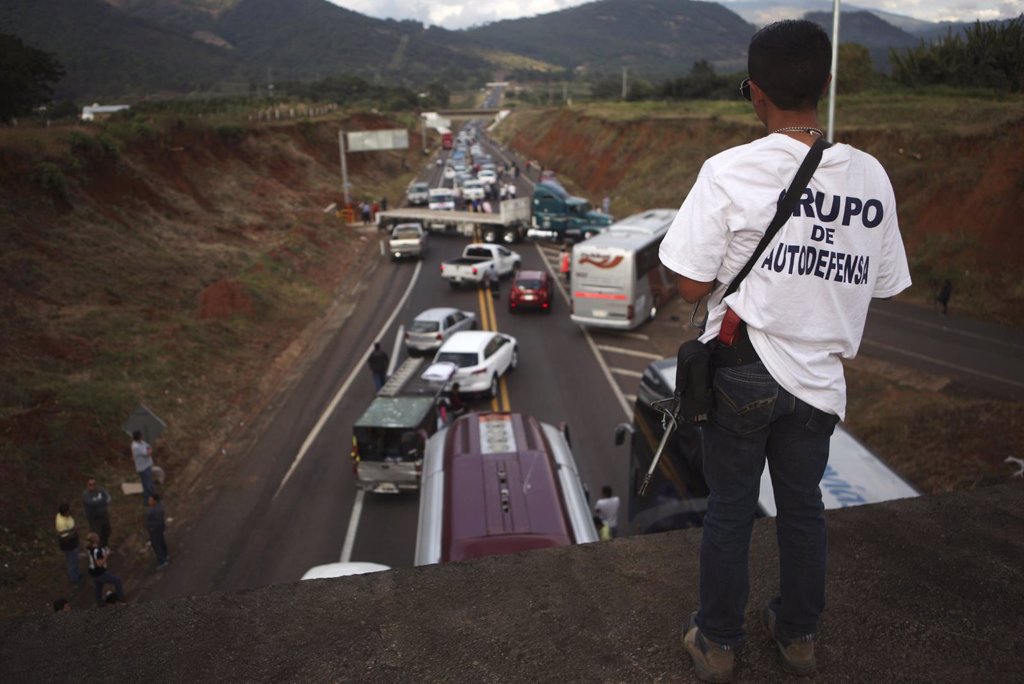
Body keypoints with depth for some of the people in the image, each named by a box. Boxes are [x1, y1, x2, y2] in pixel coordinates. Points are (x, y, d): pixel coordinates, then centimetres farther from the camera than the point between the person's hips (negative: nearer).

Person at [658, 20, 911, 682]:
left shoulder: (730, 172, -15)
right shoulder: (871, 175, -3)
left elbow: (692, 285, -14)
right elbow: (882, 285, 4)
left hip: (743, 370, -3)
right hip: (820, 376, 4)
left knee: (730, 510, 13)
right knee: (803, 506, 20)